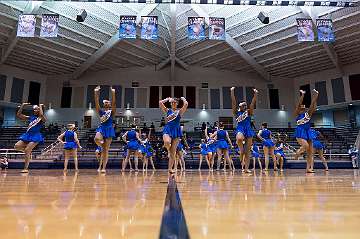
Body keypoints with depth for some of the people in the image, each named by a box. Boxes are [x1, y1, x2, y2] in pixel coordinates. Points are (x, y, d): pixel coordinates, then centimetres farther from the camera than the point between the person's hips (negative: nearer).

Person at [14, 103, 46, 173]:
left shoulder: (42, 118, -3)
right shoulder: (30, 117, 15)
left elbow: (41, 115, -28)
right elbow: (18, 115, 13)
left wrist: (40, 106, -13)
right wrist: (22, 105, 8)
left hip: (35, 136, -7)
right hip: (27, 135, 7)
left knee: (27, 150, -13)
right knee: (16, 146, -8)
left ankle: (26, 168, -3)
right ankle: (29, 151, 17)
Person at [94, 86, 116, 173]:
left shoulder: (112, 111, 6)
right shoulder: (101, 111, 12)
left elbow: (114, 103, -9)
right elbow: (97, 103, -1)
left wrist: (113, 93, -21)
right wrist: (96, 93, -12)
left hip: (109, 129, -2)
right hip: (101, 128, 2)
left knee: (106, 150, -3)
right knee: (97, 139, -34)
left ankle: (104, 168, 2)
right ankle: (103, 147, 2)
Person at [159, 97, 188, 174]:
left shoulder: (180, 111, 6)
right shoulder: (168, 110, 10)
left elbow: (186, 104, -12)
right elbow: (160, 103, -2)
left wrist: (183, 98, 7)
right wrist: (168, 99, 11)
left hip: (176, 131, 0)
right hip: (168, 129, 0)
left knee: (173, 152, 1)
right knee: (167, 142, -34)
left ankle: (170, 168, 11)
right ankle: (168, 151, 2)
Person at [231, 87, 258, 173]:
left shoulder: (249, 112, 17)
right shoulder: (237, 112, 12)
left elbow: (253, 103, 6)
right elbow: (233, 102, 3)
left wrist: (255, 94, -6)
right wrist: (232, 92, -6)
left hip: (248, 130, 3)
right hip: (240, 129, -2)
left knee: (247, 151, 0)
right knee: (239, 139, -40)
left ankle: (246, 168, 5)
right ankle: (241, 151, -11)